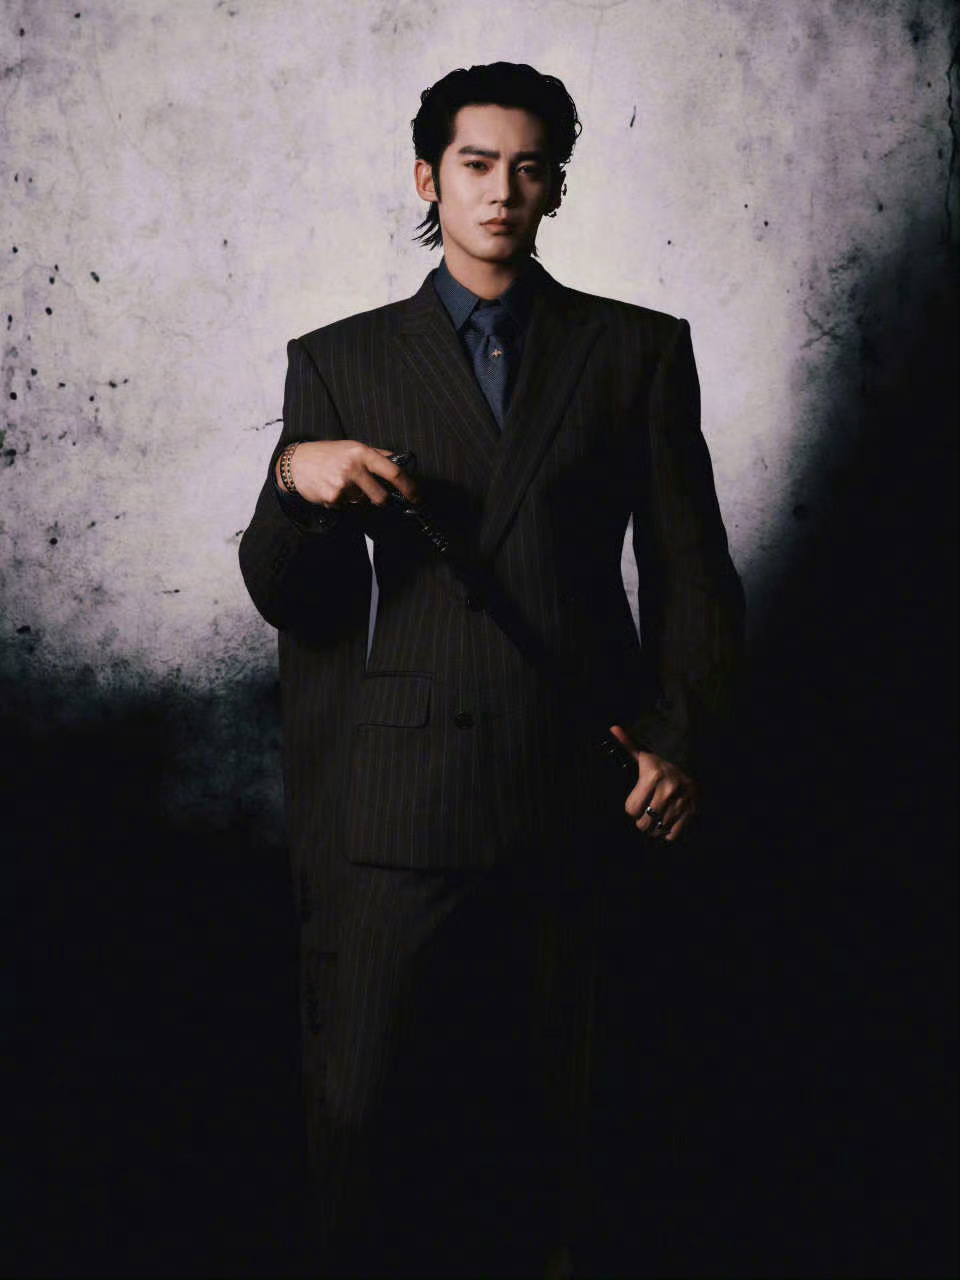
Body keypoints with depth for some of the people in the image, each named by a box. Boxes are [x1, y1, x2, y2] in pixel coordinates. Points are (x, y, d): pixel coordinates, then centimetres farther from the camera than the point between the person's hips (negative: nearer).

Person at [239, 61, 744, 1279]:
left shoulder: (638, 351, 11)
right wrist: (293, 476, -13)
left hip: (583, 792, 1)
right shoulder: (339, 363, 11)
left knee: (547, 1110, 6)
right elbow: (284, 599, 7)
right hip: (396, 802, 0)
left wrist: (682, 736, 0)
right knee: (365, 1116, 0)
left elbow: (692, 568, 11)